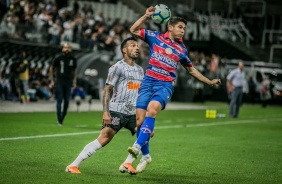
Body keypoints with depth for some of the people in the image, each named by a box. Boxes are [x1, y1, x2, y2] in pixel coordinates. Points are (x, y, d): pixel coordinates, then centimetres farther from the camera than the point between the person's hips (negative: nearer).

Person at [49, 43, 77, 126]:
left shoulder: (73, 59, 7)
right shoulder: (58, 58, -3)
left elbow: (74, 70, 19)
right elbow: (52, 69, 7)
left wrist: (74, 81, 12)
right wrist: (52, 80, 2)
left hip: (68, 82, 3)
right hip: (59, 82, -3)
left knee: (67, 102, 2)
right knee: (59, 100, -7)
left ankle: (61, 119, 14)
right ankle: (59, 120, -5)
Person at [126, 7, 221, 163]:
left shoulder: (182, 50, 14)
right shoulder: (155, 37, 9)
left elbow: (191, 70, 28)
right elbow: (133, 30, 8)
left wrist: (209, 82, 29)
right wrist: (146, 16, -2)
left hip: (165, 85, -1)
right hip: (148, 81, 1)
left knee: (152, 109, -31)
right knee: (139, 120, -5)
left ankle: (138, 146, -38)